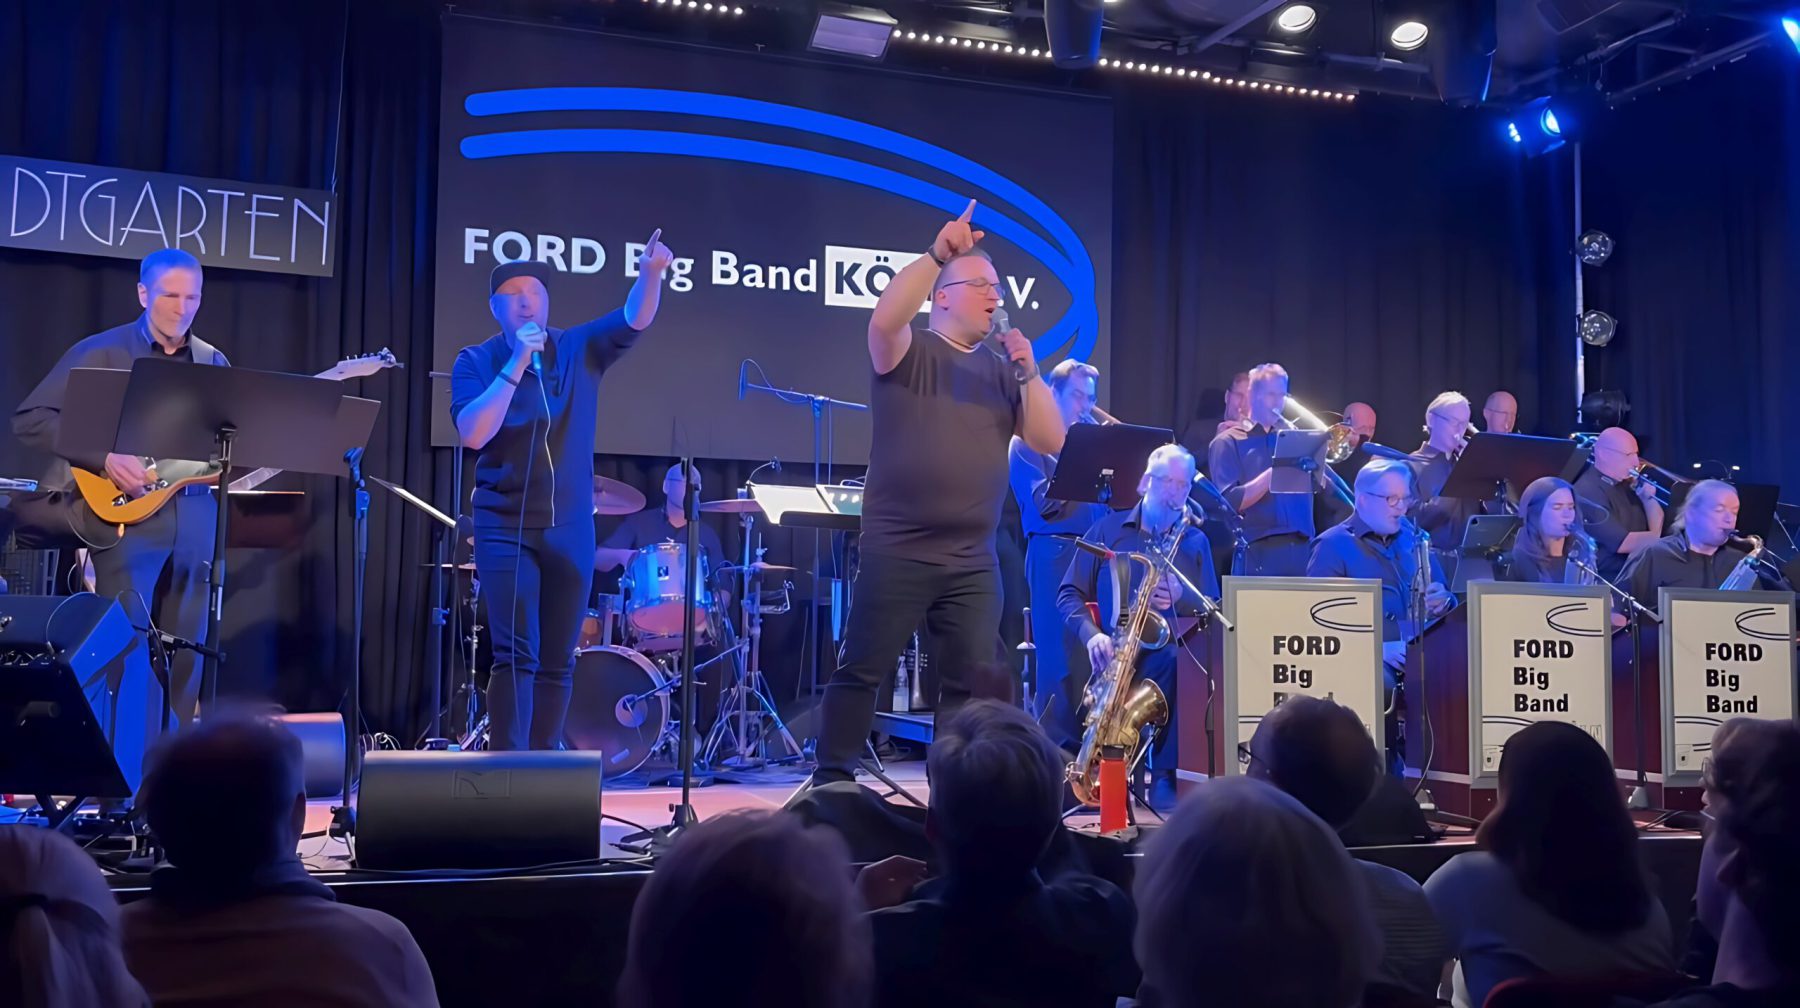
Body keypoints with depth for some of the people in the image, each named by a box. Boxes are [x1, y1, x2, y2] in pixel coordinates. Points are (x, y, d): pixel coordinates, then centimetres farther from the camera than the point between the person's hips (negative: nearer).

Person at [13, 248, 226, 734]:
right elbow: (30, 419, -5)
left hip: (195, 519, 4)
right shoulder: (101, 352, -1)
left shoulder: (213, 363, 13)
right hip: (125, 515, -4)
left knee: (185, 656, 5)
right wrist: (103, 458, -16)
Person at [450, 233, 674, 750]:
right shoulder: (475, 361, -2)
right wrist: (516, 365, -20)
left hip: (571, 529, 3)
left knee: (557, 662, 8)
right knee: (516, 655, -10)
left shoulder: (580, 349, 2)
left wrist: (650, 273, -31)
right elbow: (472, 434, -16)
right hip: (505, 527, -3)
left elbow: (635, 319, -12)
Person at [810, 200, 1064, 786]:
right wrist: (937, 254, -26)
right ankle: (831, 784, 9)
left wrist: (1029, 373, -4)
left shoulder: (1002, 372, 13)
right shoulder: (907, 353, 0)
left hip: (974, 561, 5)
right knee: (861, 672, 0)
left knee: (972, 683, 5)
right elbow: (883, 319, -23)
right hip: (896, 551, -4)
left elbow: (1051, 442, 6)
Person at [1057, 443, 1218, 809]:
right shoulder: (1108, 529, 11)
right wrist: (1091, 634, -15)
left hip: (1167, 651, 1)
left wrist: (1181, 598, -11)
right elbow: (1069, 595, 5)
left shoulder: (1195, 541, 15)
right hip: (1111, 651, -1)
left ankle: (1164, 776, -22)